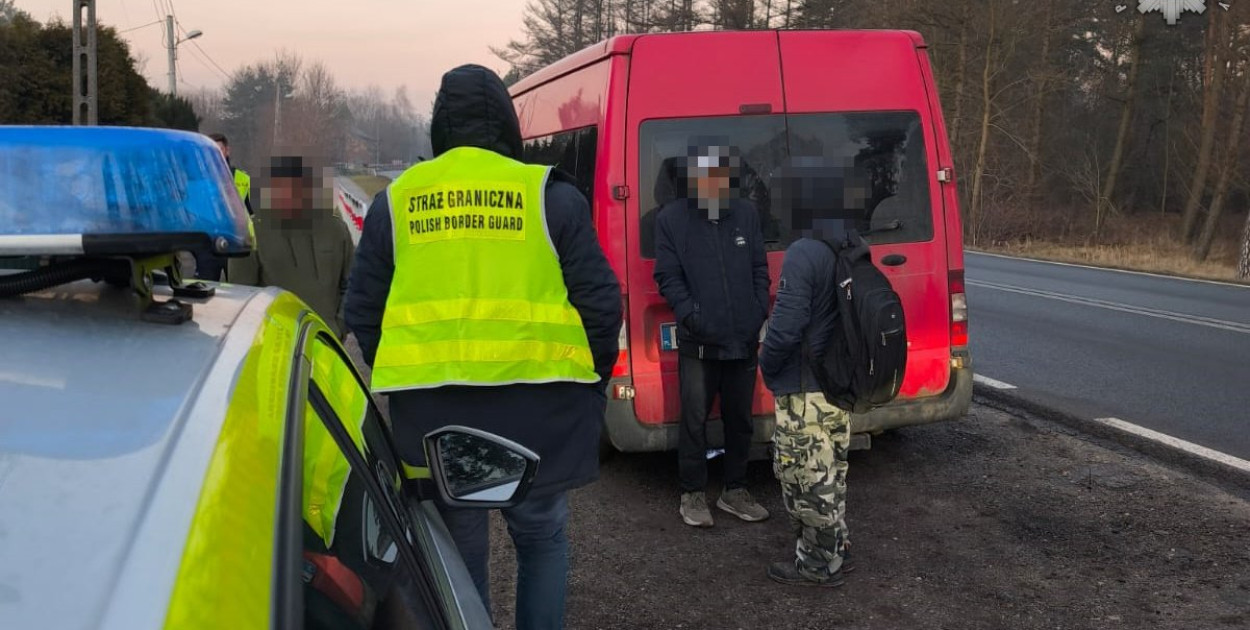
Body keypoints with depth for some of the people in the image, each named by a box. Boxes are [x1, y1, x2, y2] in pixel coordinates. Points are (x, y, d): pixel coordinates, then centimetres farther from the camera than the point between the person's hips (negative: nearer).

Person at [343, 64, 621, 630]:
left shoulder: (395, 201, 7)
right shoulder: (550, 195, 0)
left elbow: (362, 312, 8)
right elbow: (600, 302, -2)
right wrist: (592, 382, 13)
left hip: (431, 408, 2)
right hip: (535, 403, -1)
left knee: (457, 551, 13)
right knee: (541, 538, 18)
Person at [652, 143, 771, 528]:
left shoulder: (746, 214, 9)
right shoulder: (671, 218, -1)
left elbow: (760, 270, 12)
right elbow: (667, 277, -2)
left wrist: (760, 313, 0)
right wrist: (692, 316, -13)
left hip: (745, 339, 4)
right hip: (698, 342, -3)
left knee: (740, 418, 12)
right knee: (695, 419, 1)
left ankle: (735, 491, 26)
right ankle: (692, 495, 15)